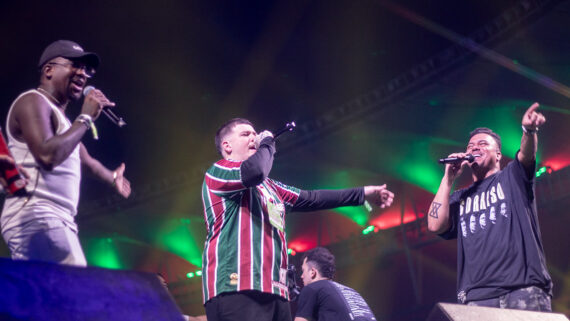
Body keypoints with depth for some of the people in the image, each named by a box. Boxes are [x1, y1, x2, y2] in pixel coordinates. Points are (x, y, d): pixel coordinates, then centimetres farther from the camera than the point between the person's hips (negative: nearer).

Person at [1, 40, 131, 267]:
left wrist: (112, 178, 63)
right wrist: (86, 118, -10)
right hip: (35, 216, -10)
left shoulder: (59, 116, 28)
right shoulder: (34, 101, -3)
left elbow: (86, 161, 45)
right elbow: (47, 156, -20)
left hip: (58, 222, 10)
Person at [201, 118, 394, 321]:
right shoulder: (218, 172, 3)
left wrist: (363, 193, 34)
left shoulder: (268, 187, 30)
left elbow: (310, 198, 33)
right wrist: (267, 144, 3)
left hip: (274, 291, 9)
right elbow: (255, 171, -17)